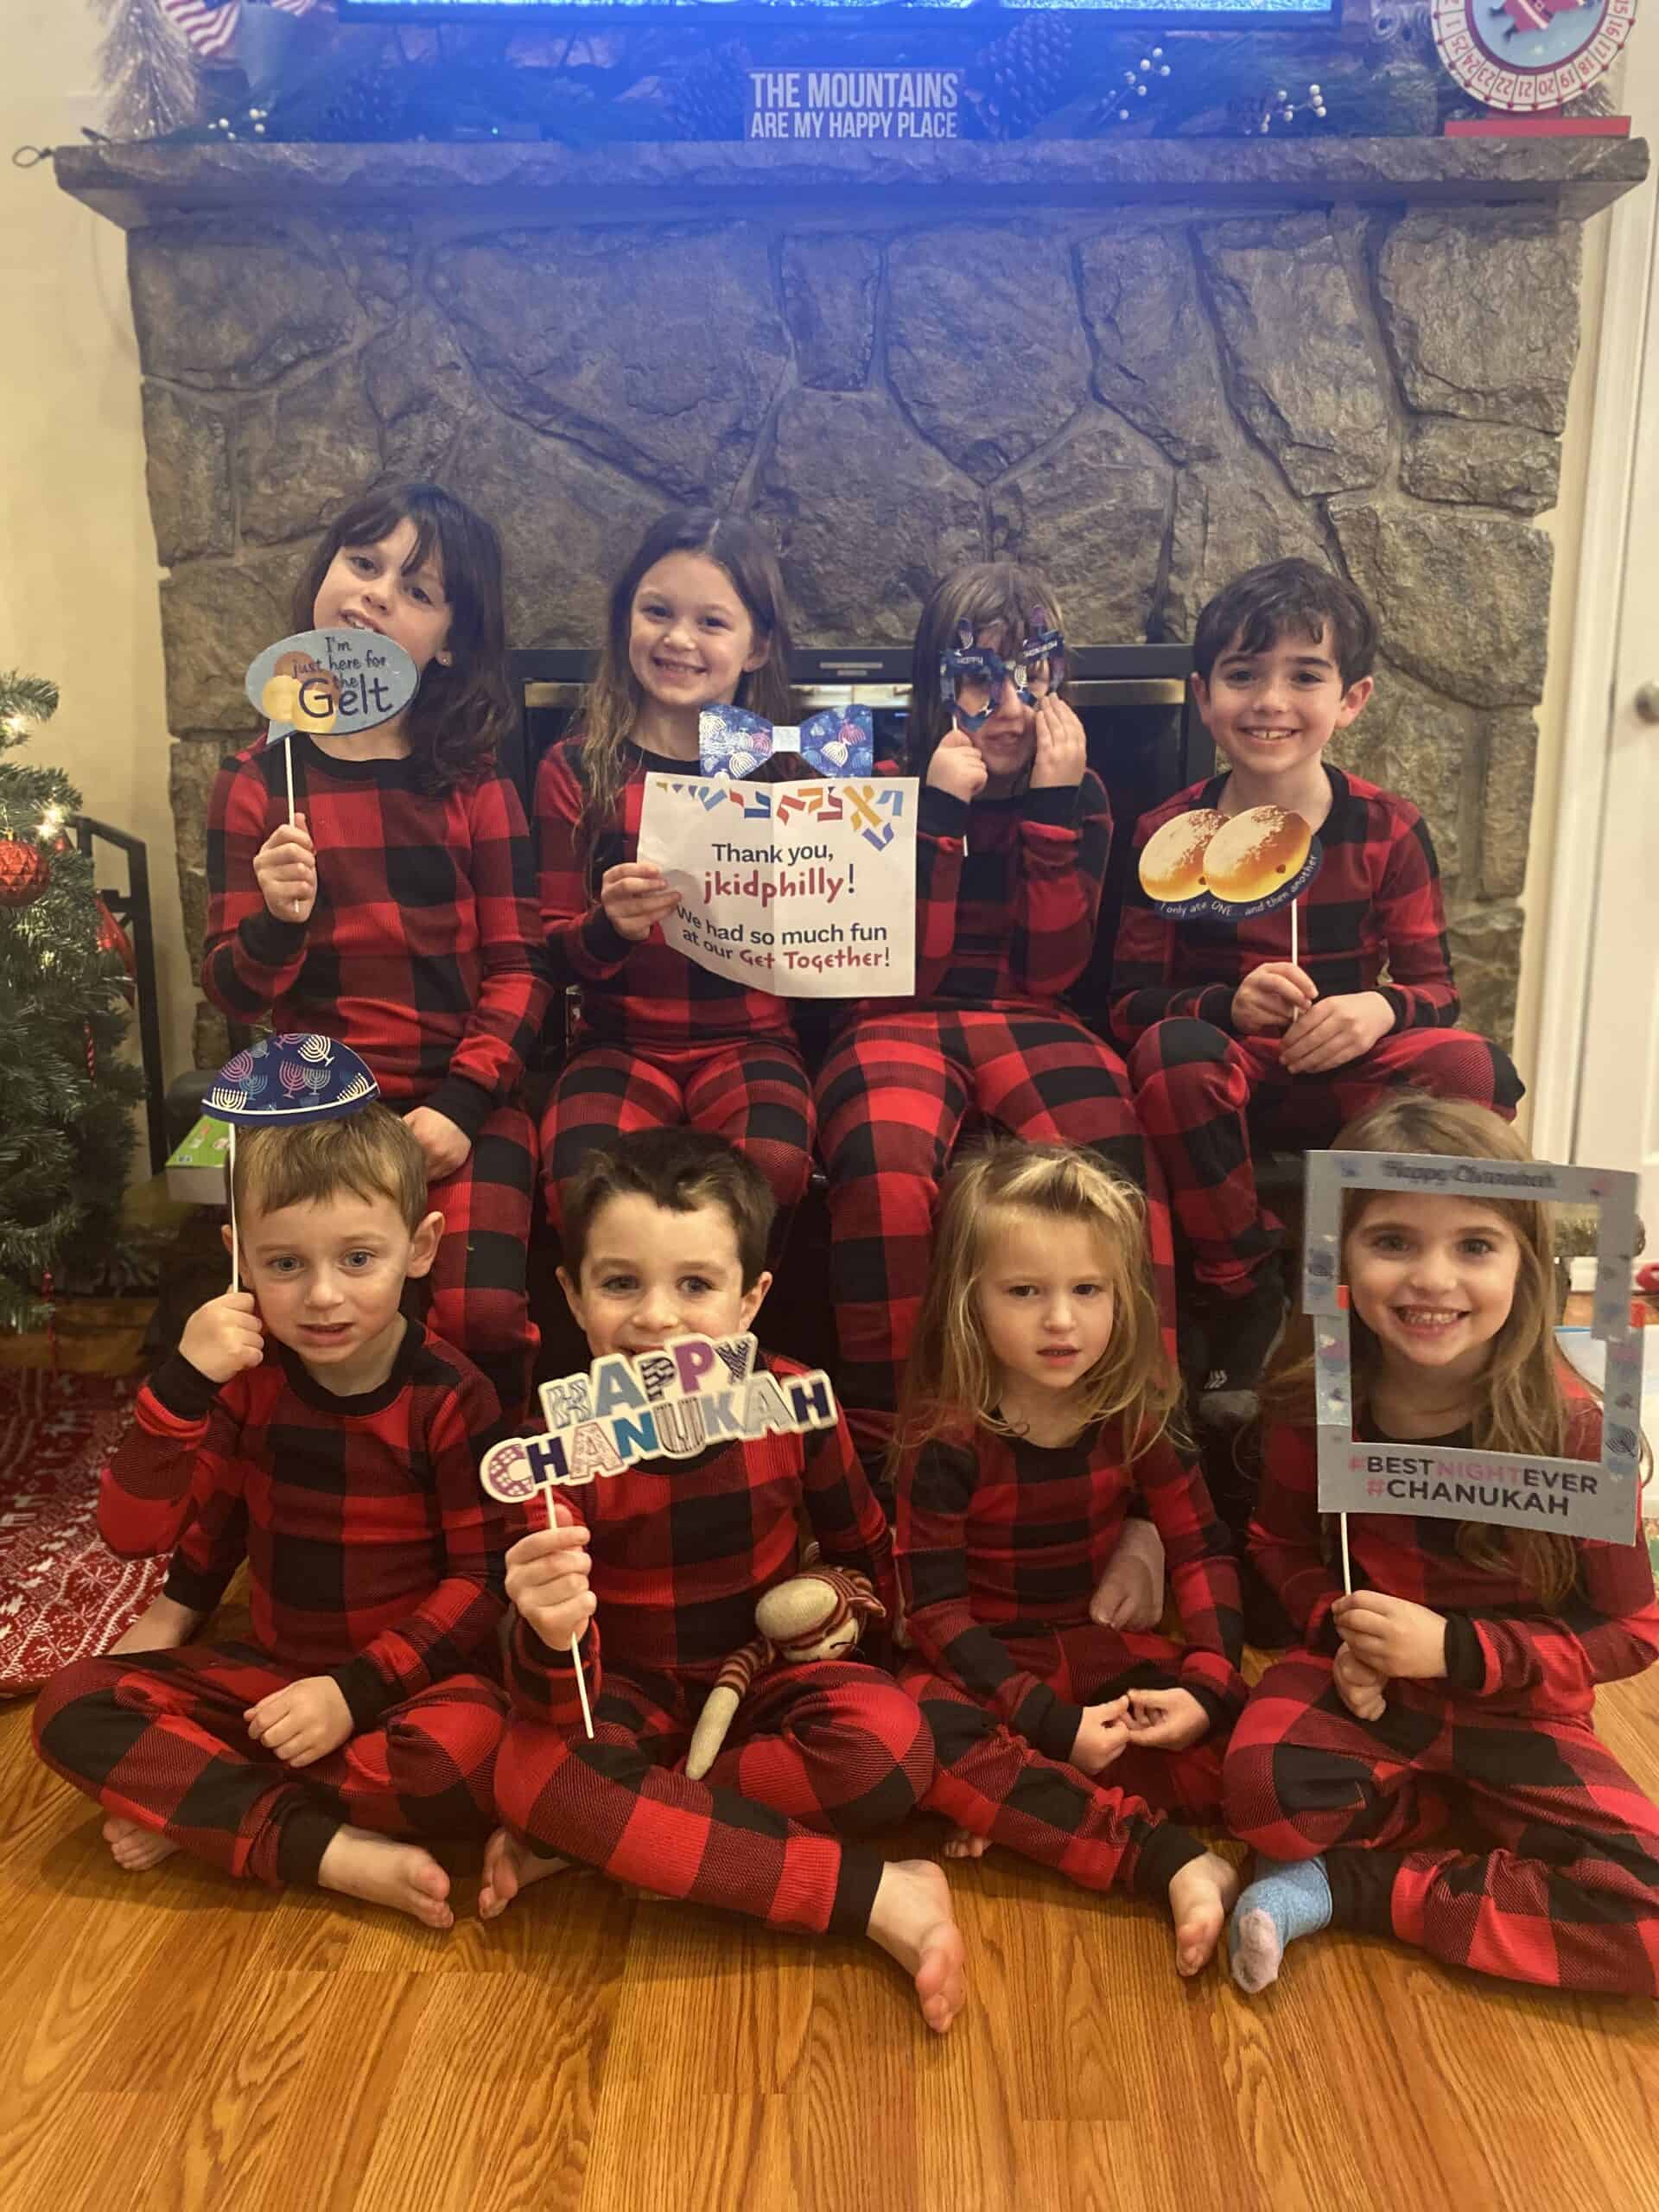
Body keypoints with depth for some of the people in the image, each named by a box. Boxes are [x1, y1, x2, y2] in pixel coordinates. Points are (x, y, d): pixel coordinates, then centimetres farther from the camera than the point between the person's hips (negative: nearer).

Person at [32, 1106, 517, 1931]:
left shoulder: (449, 1398, -15)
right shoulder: (246, 1375, -5)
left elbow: (482, 1577, -12)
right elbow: (132, 1530, -9)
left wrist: (358, 1691, -20)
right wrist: (183, 1381, -22)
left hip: (411, 1677, -4)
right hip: (273, 1671, 4)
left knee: (465, 1754, -37)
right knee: (71, 1705, -15)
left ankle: (198, 1811, -15)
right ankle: (329, 1852, -21)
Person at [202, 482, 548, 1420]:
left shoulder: (474, 782, 4)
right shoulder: (258, 781, 5)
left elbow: (518, 966, 0)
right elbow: (231, 992, 4)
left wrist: (460, 1106, -13)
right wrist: (276, 922, -18)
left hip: (459, 1102, -1)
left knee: (479, 1314, -21)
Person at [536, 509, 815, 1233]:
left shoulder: (788, 772, 7)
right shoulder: (575, 770, 4)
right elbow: (553, 954, 3)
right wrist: (607, 928, -18)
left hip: (750, 1040, 1)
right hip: (620, 1042, 0)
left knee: (772, 1165, -31)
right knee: (586, 1175, -30)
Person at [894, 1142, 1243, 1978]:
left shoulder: (1132, 1417, -8)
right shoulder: (947, 1439, -18)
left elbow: (1202, 1551, -4)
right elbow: (937, 1611, -18)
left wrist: (1207, 1685, -20)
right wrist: (1052, 1725, -25)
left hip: (1094, 1648, 4)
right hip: (982, 1664, -3)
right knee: (925, 1738, -35)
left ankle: (1020, 1812, -22)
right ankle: (1172, 1862, -34)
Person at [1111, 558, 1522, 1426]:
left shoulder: (1387, 831, 2)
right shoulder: (1166, 837, -1)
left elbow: (1436, 986, 3)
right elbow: (1129, 1003, -5)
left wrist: (1384, 1008, -22)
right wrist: (1228, 1004, -26)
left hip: (1341, 1077, 1)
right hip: (1219, 1075, -1)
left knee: (1474, 1069, -29)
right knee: (1175, 1051, -37)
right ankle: (1245, 1293, -16)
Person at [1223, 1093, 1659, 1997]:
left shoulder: (1571, 1428, -19)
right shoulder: (1312, 1405, -12)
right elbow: (1281, 1537, 7)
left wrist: (1455, 1649, -20)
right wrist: (1336, 1625, -13)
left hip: (1518, 1712, 0)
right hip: (1363, 1686, 1)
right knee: (1266, 1792, -31)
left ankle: (1345, 1883, -10)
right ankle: (1477, 1825, -2)